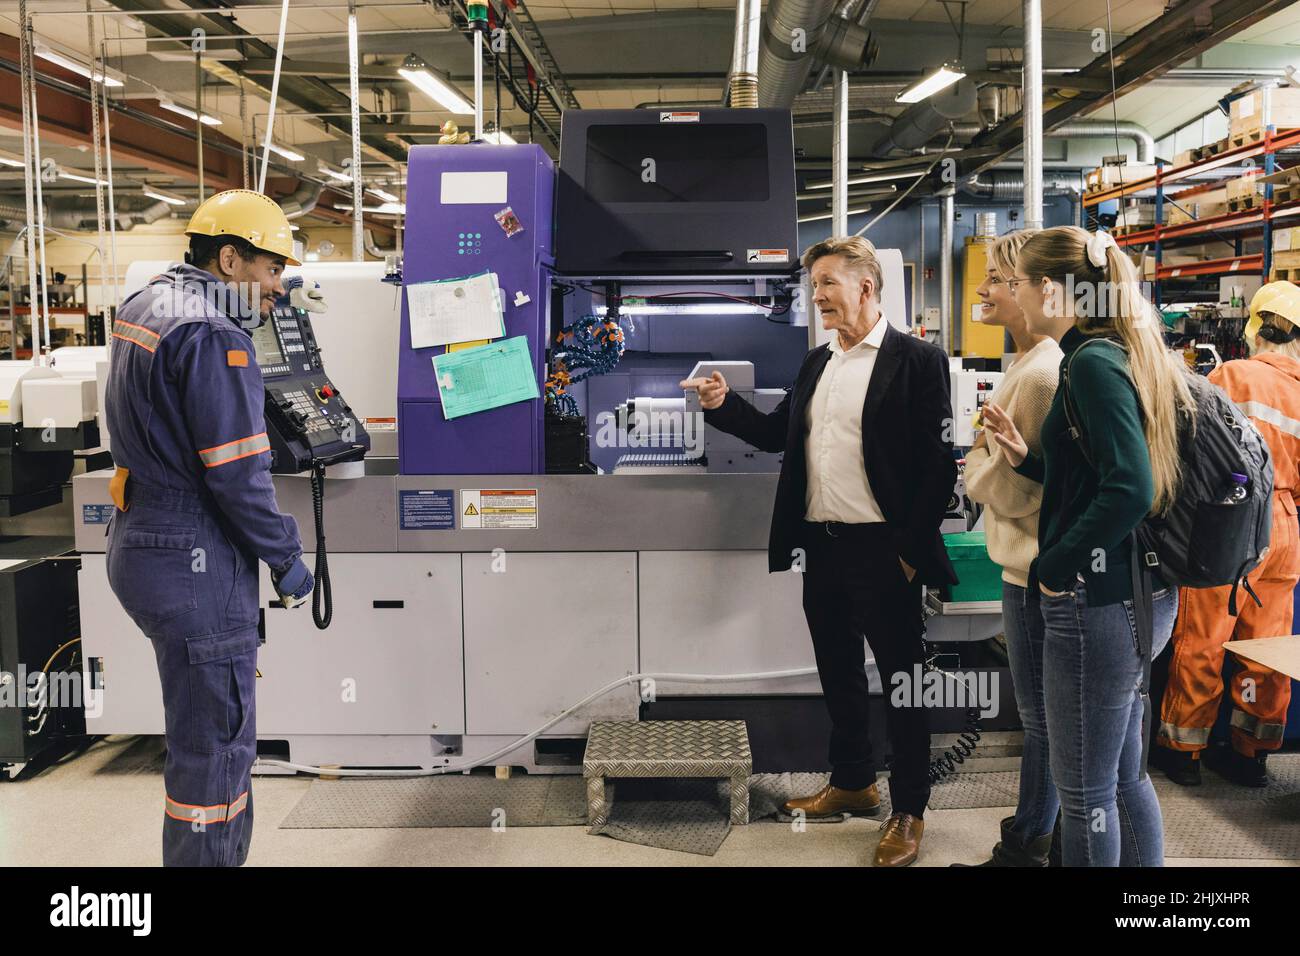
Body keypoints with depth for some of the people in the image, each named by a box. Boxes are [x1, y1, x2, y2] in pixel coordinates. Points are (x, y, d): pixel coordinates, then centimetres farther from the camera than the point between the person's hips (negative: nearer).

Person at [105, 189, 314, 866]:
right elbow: (237, 474, -21)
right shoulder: (213, 338, -19)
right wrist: (287, 559, -9)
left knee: (211, 730, 21)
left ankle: (221, 852, 33)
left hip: (140, 544, 10)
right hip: (193, 563, -10)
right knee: (214, 746, 1)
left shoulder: (144, 305, 11)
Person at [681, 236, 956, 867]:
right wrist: (723, 405, 2)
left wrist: (913, 549, -14)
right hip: (820, 546, 7)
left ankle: (909, 810, 20)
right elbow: (779, 434, 17)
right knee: (838, 673, 18)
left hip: (882, 549, -7)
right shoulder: (816, 363, 13)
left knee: (901, 678, 6)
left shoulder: (916, 361, -8)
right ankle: (852, 783, 35)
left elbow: (938, 464, -11)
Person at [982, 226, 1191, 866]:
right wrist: (1028, 458, 8)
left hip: (1096, 603, -10)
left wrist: (1053, 568, -17)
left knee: (1084, 789, 4)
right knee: (1123, 773, 21)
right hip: (1140, 596, 10)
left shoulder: (1092, 362, -17)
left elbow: (1130, 490, -27)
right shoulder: (1128, 354, 11)